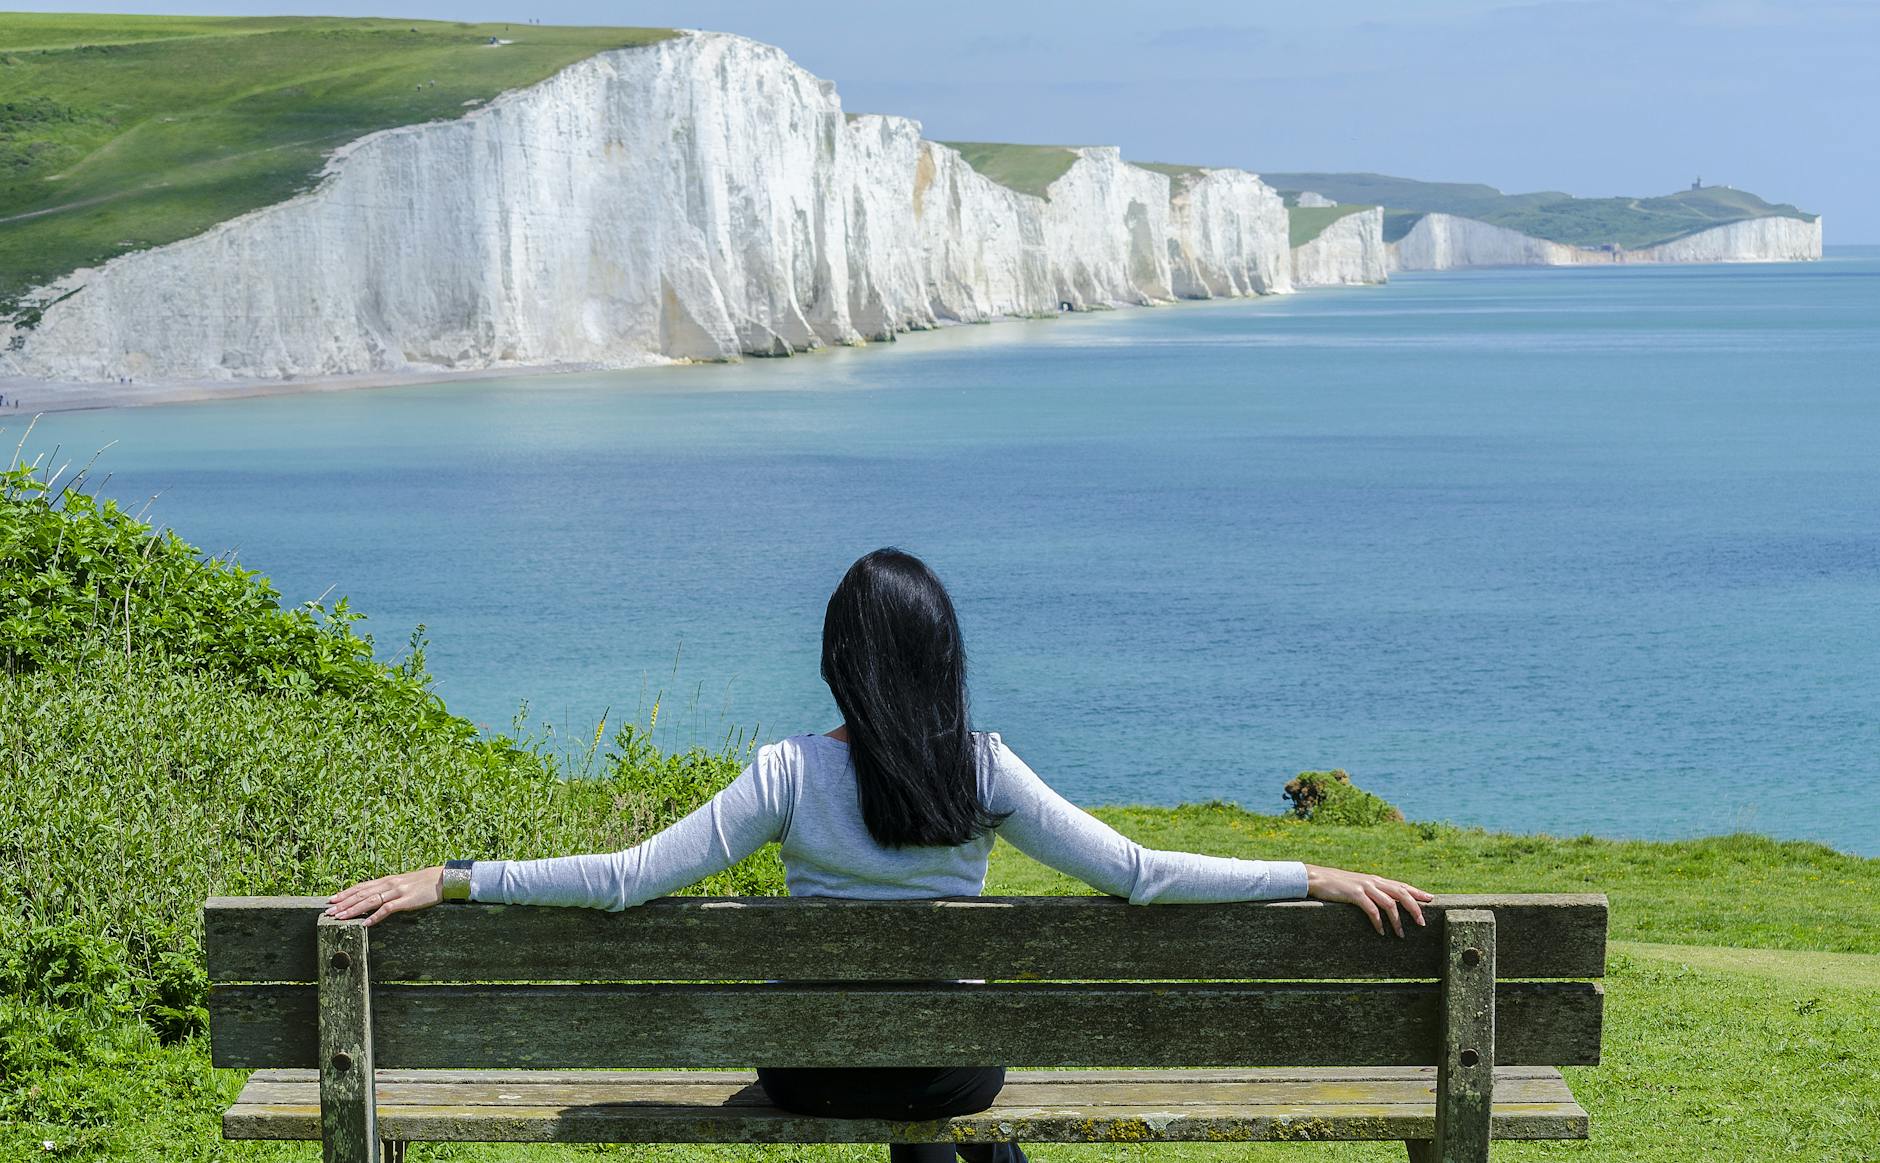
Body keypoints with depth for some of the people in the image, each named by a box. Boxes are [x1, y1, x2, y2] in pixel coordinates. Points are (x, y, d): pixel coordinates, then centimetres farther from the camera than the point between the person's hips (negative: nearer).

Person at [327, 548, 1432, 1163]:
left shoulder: (791, 776, -18)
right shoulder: (985, 772, -16)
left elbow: (627, 878, -19)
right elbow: (1139, 874, -16)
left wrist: (449, 880, -13)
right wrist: (1319, 878, -10)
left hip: (812, 1070, 0)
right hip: (954, 1068, 0)